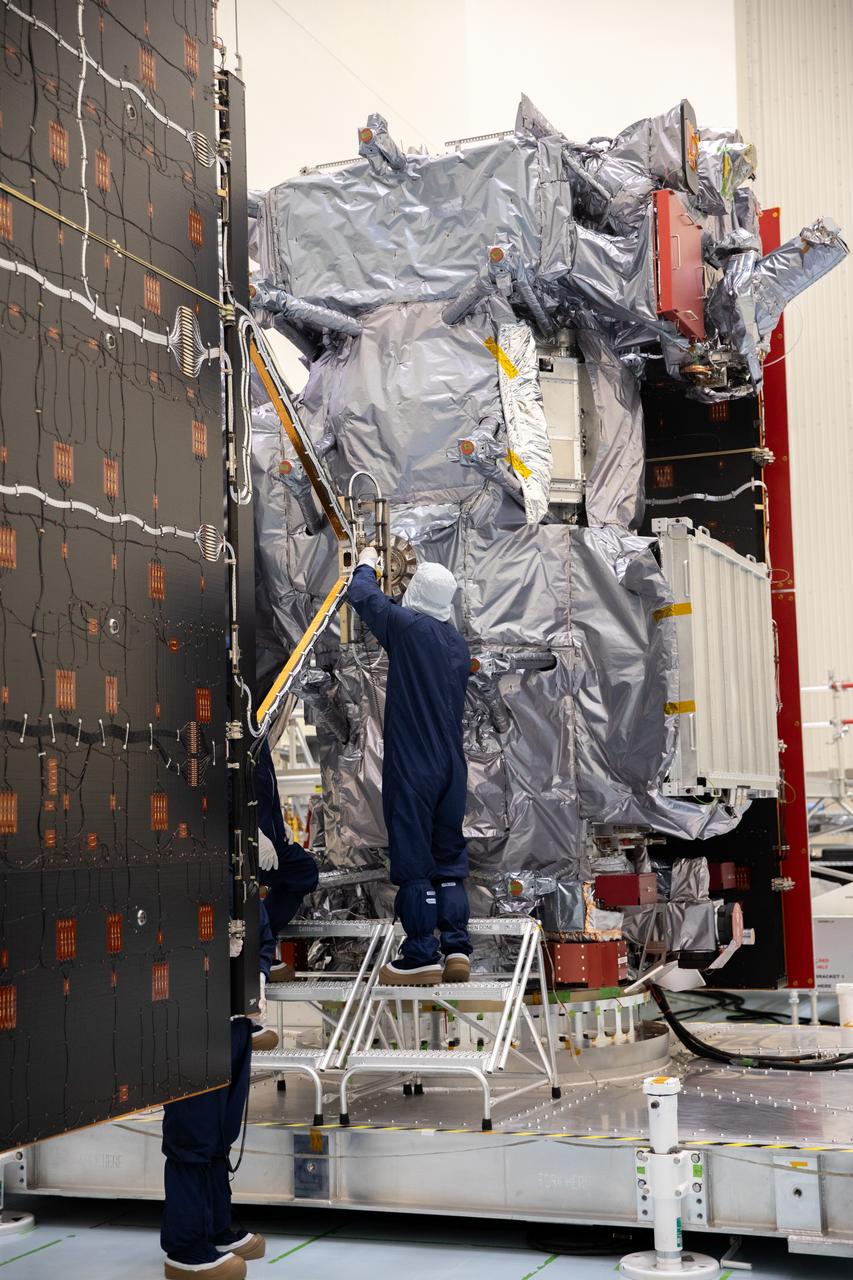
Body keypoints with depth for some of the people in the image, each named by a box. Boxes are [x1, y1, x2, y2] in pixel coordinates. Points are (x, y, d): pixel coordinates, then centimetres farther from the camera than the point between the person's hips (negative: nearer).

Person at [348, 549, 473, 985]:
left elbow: (362, 594, 3)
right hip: (452, 765, 6)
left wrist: (366, 563, 25)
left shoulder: (408, 626, -9)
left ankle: (422, 956, -1)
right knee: (449, 858, 11)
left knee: (413, 857, -3)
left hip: (412, 765, -6)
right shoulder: (458, 643, 10)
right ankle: (457, 949, 9)